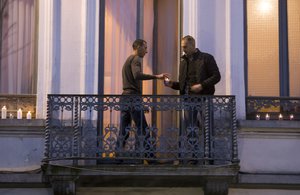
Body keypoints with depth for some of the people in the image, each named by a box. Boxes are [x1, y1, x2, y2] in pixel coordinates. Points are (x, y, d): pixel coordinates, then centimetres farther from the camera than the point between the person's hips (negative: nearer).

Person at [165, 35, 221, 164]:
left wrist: (202, 85, -18)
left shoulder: (206, 58, 0)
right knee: (190, 129, 0)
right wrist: (172, 84, -1)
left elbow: (216, 76, -7)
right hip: (188, 97, 4)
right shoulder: (183, 61, 16)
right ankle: (194, 156, 6)